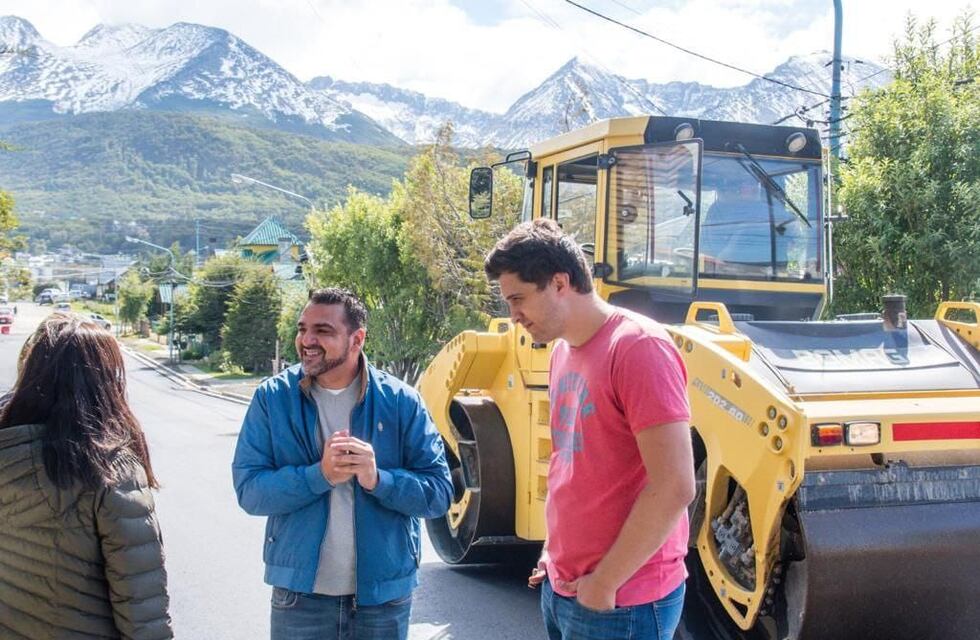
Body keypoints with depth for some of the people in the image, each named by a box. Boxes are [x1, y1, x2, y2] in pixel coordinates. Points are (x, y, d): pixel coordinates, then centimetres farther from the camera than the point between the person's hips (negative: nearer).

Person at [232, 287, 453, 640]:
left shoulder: (401, 401, -5)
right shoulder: (272, 398, -4)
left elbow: (438, 493, -7)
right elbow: (249, 490, -9)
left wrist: (378, 479, -24)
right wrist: (320, 475, -23)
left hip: (384, 595, 0)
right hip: (300, 595, 0)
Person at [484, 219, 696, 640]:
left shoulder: (638, 347, -18)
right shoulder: (563, 351, 7)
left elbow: (674, 488, -23)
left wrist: (604, 583, -17)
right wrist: (555, 551, 10)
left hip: (619, 604, -8)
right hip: (562, 588, 8)